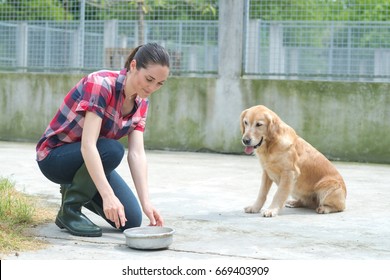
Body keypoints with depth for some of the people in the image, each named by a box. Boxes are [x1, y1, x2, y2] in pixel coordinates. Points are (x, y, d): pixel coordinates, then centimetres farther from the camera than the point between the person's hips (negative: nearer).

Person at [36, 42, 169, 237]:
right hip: (54, 156, -7)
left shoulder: (140, 102, -5)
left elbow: (137, 154, -12)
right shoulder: (101, 84, -29)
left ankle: (76, 188, 16)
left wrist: (146, 203, -24)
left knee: (131, 220, -8)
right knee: (112, 150, -35)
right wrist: (108, 195, -45)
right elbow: (88, 145, -37)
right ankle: (69, 209, -14)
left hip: (92, 162, 7)